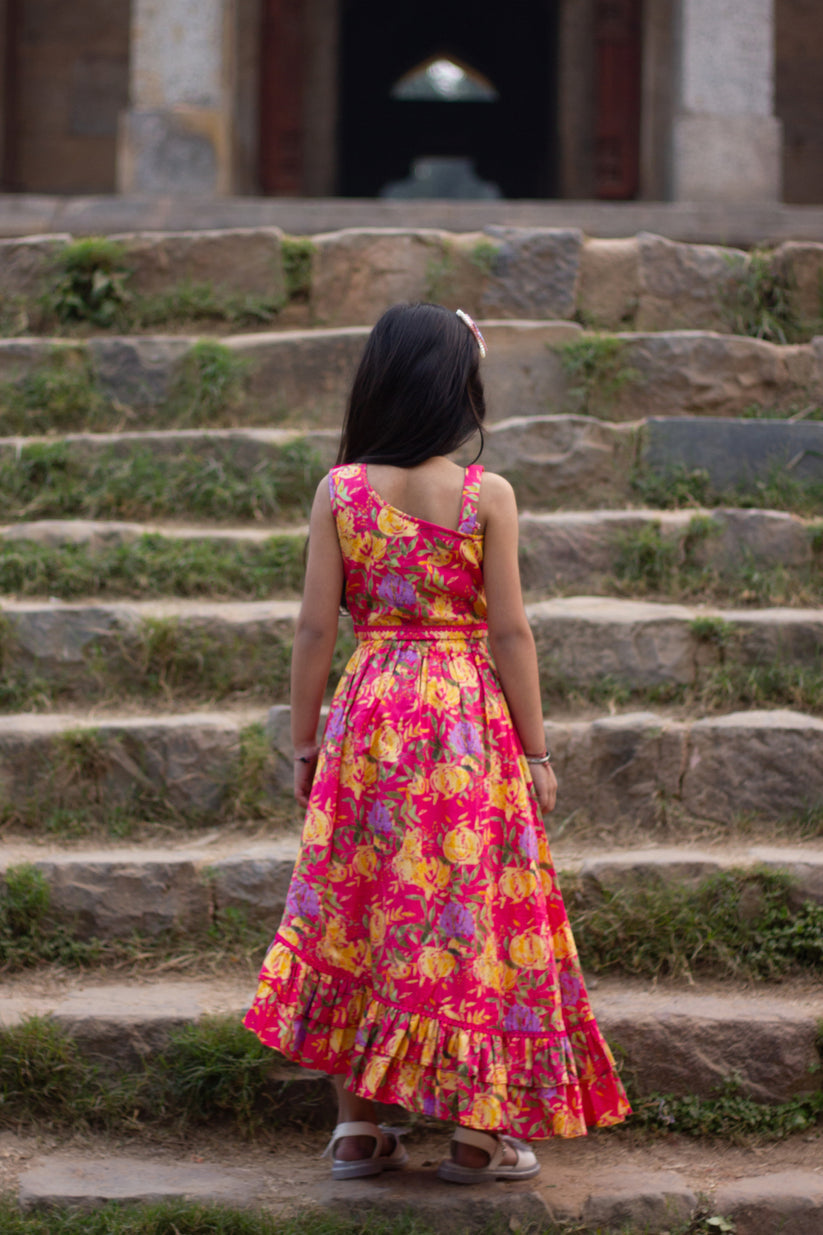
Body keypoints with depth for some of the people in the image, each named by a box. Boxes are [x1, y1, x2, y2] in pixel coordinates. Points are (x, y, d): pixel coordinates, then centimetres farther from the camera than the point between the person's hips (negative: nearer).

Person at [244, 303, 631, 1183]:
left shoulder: (338, 490, -2)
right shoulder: (486, 496, -7)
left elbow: (316, 627, -1)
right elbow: (510, 633, -6)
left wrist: (304, 742, 8)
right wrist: (536, 751, 2)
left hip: (369, 715, 2)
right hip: (468, 716, -2)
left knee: (353, 907, 10)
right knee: (468, 910, 5)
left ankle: (356, 1125, 12)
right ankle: (474, 1134, 8)